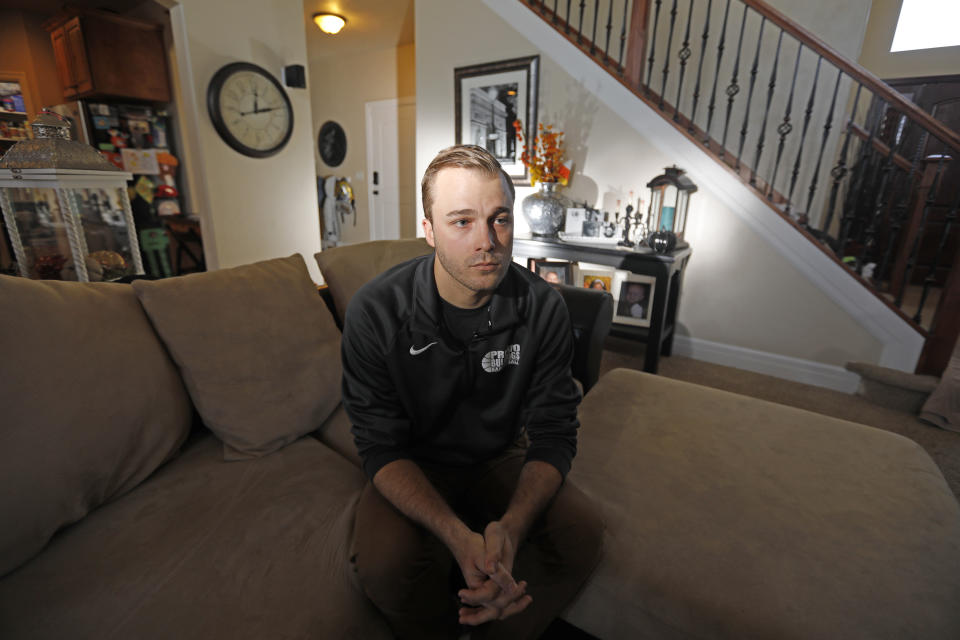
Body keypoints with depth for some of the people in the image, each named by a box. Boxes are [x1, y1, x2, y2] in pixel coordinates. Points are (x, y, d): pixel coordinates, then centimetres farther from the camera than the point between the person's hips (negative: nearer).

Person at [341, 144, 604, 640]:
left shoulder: (543, 308, -15)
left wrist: (511, 526, -31)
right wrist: (460, 536, -34)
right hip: (414, 468, -1)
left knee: (582, 531, -19)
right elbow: (381, 447, -18)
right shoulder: (375, 311, -21)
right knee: (384, 562, -28)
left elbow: (554, 435, -12)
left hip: (501, 459, 3)